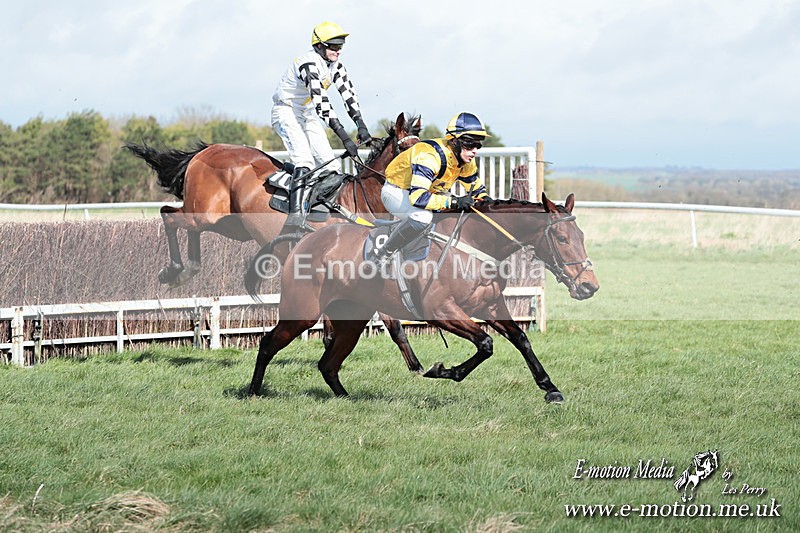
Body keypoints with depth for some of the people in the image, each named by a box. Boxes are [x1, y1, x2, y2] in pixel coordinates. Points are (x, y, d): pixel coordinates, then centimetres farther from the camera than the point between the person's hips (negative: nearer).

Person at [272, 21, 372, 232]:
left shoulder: (335, 66, -1)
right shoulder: (309, 64, -28)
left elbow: (349, 95, -7)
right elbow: (321, 104, -36)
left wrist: (361, 126, -23)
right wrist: (345, 139, -40)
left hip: (307, 115, 9)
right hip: (286, 112, -9)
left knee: (331, 166, -1)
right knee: (305, 162, -27)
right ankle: (295, 216, -33)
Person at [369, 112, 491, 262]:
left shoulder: (467, 162, -9)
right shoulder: (429, 155, -36)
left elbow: (476, 188, 9)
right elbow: (417, 197, -44)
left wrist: (485, 200, -14)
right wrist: (454, 202, -45)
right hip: (396, 192, -9)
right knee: (423, 216, -36)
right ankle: (381, 254, -19)